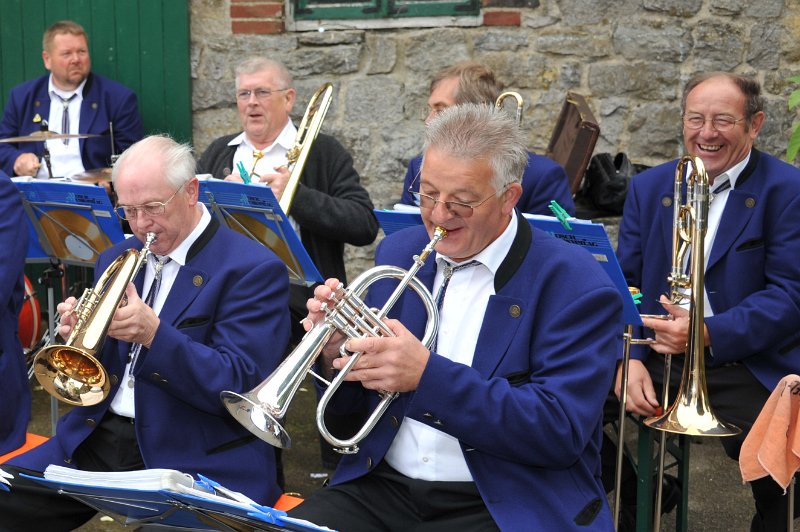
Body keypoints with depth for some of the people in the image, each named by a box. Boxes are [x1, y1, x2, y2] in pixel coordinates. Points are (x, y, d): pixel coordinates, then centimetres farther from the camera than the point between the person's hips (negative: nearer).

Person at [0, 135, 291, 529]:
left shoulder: (253, 270, -8)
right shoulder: (117, 259, 13)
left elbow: (239, 386, -14)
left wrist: (154, 335, -26)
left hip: (192, 461, -6)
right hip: (99, 439, 6)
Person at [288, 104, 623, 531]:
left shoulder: (576, 285, -8)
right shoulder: (398, 252, 8)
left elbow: (561, 430, -17)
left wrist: (428, 374, -24)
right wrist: (335, 351, -9)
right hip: (381, 490, 4)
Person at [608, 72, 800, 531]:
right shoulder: (649, 187, 12)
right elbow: (623, 281, 8)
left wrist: (709, 333, -21)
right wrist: (626, 357, -9)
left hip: (748, 366, -4)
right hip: (657, 356, 4)